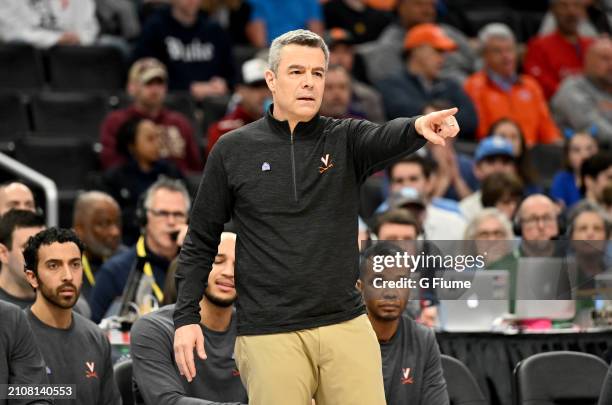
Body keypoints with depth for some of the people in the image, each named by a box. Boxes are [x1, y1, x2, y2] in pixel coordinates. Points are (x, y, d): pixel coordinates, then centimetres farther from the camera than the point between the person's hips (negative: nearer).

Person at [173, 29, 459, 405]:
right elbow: (201, 242, 9)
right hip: (269, 333, -1)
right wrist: (186, 316, 0)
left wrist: (418, 127, -43)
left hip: (346, 326, 1)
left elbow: (385, 138, -20)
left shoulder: (345, 140, 4)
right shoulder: (233, 151, 4)